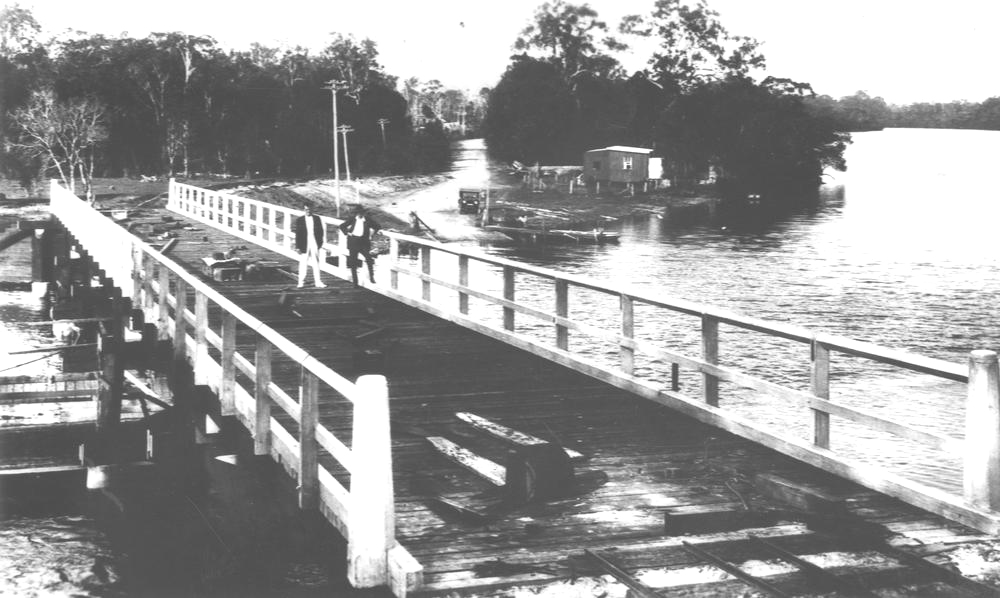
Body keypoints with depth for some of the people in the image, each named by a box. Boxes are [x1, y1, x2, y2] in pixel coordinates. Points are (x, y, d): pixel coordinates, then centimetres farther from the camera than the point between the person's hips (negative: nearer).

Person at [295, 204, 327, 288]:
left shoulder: (317, 218, 5)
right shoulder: (299, 220, 0)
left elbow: (321, 230, 10)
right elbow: (297, 234, -1)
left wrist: (320, 242, 1)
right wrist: (298, 247, -5)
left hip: (315, 244, 2)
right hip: (304, 245, -2)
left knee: (316, 263, 3)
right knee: (303, 264, 2)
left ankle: (318, 282, 5)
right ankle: (301, 282, 10)